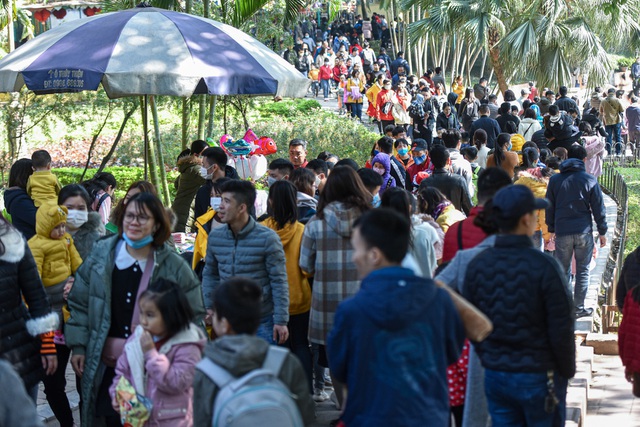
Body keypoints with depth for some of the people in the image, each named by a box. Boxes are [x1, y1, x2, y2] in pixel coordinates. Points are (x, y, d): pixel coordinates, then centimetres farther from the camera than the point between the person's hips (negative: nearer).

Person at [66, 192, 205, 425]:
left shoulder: (174, 266, -5)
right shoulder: (101, 255, 0)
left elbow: (194, 316, 2)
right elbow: (80, 304, 7)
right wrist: (78, 346, 3)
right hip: (107, 366, 2)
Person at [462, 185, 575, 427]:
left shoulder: (477, 265, -2)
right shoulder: (544, 267, -16)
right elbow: (561, 329, -12)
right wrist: (567, 371, 2)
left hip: (495, 377, 4)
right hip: (539, 377, -4)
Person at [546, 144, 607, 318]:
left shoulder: (555, 180, 4)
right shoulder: (590, 180, -2)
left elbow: (549, 208, 9)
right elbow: (599, 209, 0)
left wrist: (551, 229, 19)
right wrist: (602, 232, 8)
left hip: (562, 233, 2)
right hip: (584, 232, -2)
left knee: (563, 271, 11)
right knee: (583, 271, 7)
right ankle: (578, 308, 8)